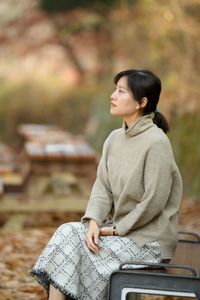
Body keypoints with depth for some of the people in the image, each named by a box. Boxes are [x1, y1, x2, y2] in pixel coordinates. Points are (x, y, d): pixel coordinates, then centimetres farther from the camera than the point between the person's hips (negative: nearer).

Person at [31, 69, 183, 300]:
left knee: (79, 249, -18)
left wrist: (116, 229, -13)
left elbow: (153, 202, -18)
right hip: (119, 228, 7)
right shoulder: (115, 138, 6)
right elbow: (102, 187, 4)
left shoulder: (156, 142, -18)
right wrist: (94, 221, -13)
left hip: (149, 238, -7)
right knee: (67, 233, -13)